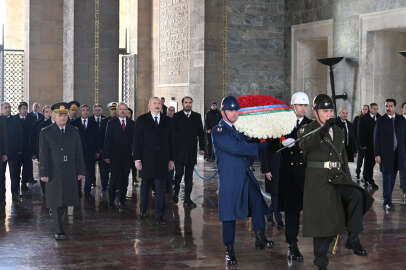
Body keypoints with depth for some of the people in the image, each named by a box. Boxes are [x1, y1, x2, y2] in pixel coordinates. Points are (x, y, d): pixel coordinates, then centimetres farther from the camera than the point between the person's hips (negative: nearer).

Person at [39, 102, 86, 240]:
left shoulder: (74, 132, 8)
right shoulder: (45, 133, -1)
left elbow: (79, 153, 9)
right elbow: (43, 155, -3)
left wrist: (81, 171, 6)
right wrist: (44, 173, -8)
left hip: (70, 173, 3)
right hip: (54, 173, -3)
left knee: (66, 200, 5)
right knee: (56, 201, -2)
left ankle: (59, 220, 27)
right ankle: (59, 231, 2)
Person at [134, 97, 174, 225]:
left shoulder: (167, 121, 9)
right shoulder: (141, 120, 2)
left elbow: (170, 141, 10)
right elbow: (137, 141, -1)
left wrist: (171, 159, 6)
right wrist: (137, 159, -7)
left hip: (162, 160, 1)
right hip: (146, 160, -1)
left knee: (161, 189, -2)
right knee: (145, 186, 12)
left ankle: (160, 216, 1)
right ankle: (143, 210, 28)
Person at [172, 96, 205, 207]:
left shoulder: (197, 116, 10)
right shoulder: (177, 116, 2)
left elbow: (201, 133, 11)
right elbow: (172, 132, -1)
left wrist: (202, 147, 5)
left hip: (191, 151, 3)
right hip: (179, 151, -2)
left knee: (189, 176, 5)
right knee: (179, 173, -3)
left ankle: (187, 199, 10)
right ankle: (176, 191, 23)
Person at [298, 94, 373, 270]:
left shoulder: (339, 132, 16)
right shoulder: (307, 130, -3)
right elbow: (303, 144, -28)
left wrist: (348, 180, 18)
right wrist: (323, 129, -40)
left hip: (338, 179, 4)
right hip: (318, 182, -4)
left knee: (357, 195, -25)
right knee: (323, 222, -2)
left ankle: (353, 239, -16)